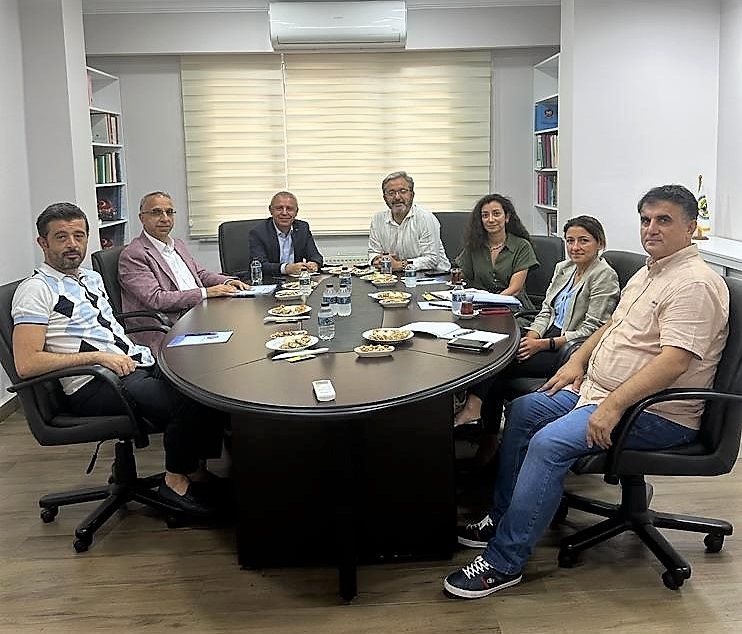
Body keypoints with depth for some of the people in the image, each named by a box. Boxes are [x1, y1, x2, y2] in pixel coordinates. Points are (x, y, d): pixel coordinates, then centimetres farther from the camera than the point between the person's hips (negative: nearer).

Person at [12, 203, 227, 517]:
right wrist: (97, 356, -18)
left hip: (139, 364, 8)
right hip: (94, 386, -8)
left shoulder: (92, 278, 21)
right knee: (189, 403, -28)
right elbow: (27, 364, -14)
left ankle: (198, 469, 0)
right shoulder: (36, 290, -5)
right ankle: (176, 480, -5)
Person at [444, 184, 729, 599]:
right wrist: (578, 359, 11)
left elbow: (674, 361, -29)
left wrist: (613, 406, -32)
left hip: (656, 413, -11)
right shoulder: (649, 272, 14)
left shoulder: (694, 284, -19)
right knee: (523, 411, 9)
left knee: (549, 443, -27)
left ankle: (504, 563, -19)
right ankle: (503, 518, 16)